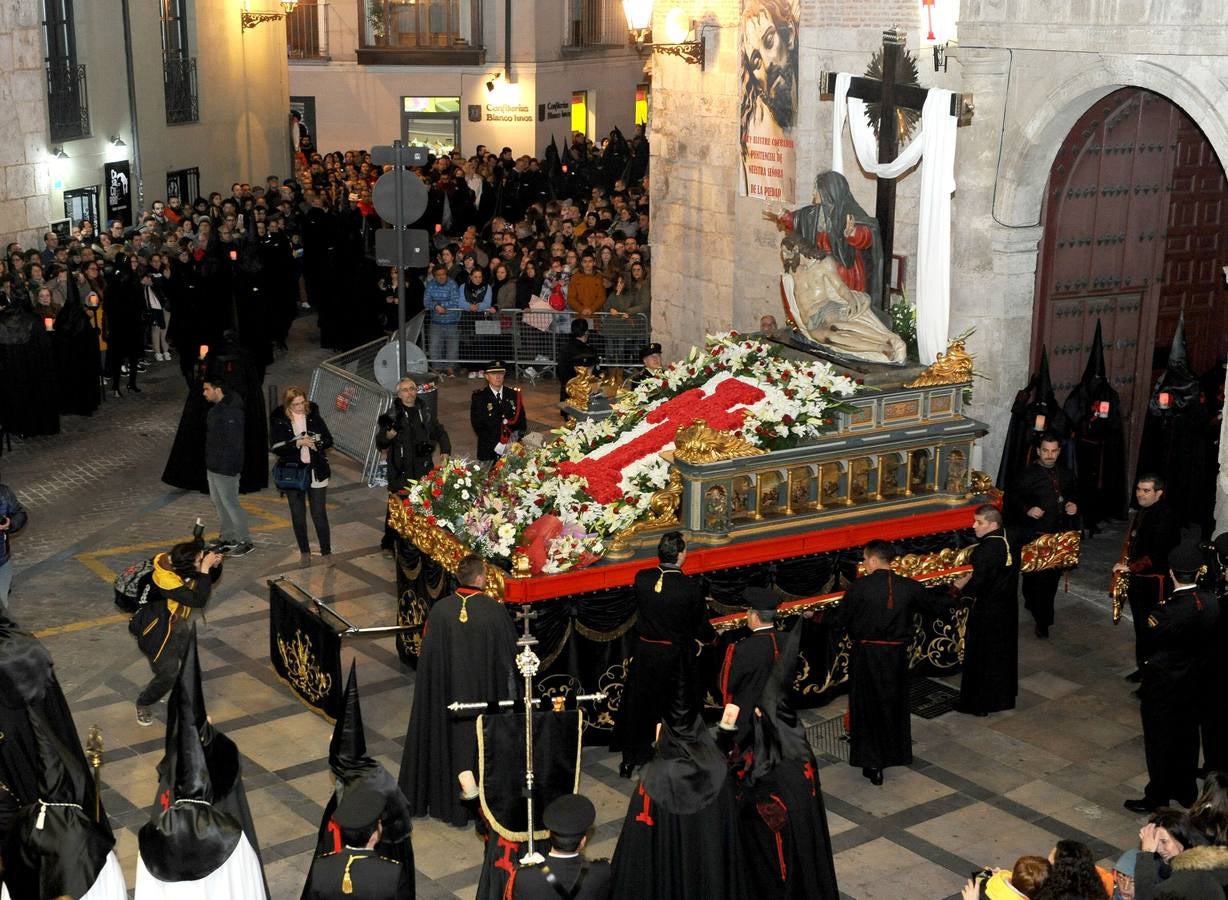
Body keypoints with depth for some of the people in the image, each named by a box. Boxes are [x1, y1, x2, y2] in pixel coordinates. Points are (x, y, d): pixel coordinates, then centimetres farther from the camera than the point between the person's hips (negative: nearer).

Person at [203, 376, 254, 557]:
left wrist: (228, 465, -24)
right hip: (213, 466, 10)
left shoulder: (231, 412, -23)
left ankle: (245, 542, 6)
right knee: (218, 502, 17)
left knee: (229, 503, -3)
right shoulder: (216, 408, 9)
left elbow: (233, 443, -25)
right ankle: (226, 538, 29)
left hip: (226, 467, -10)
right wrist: (210, 462, 18)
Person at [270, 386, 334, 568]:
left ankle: (326, 552, 14)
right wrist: (298, 443, -23)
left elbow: (328, 439, 3)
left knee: (319, 514, 1)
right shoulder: (278, 420, -7)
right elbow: (276, 448, -12)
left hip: (316, 472, 0)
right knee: (298, 515, 10)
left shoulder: (313, 415, -3)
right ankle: (304, 552, 24)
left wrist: (317, 444, -18)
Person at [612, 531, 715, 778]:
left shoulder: (641, 579, -11)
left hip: (644, 653, 3)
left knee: (638, 705, 17)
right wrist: (711, 637, 16)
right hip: (676, 656, -3)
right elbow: (701, 625, -7)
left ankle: (630, 760, 26)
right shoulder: (691, 587, -20)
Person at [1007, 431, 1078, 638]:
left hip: (1061, 535, 6)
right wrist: (1027, 509, -20)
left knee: (1054, 576, 12)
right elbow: (1011, 496, -6)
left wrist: (1074, 506, 3)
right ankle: (1042, 621, 3)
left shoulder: (1066, 474, 9)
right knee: (1038, 577, -7)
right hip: (1037, 535, -6)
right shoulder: (1028, 475, -9)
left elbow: (1074, 494, 24)